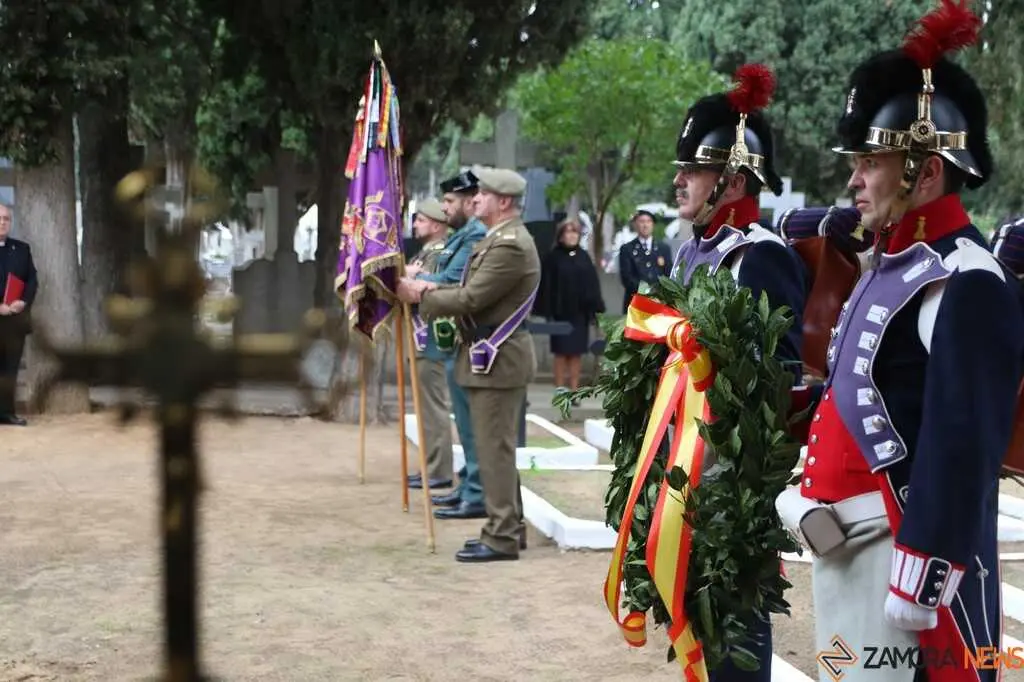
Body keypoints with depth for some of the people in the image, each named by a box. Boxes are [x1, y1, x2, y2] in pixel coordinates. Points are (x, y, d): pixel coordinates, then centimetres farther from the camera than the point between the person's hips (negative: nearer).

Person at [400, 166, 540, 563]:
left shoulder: (510, 245, -19)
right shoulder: (499, 239, 16)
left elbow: (470, 299, -21)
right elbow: (474, 293, 19)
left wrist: (421, 295, -10)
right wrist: (434, 290, 3)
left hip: (498, 359, -11)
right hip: (493, 356, 11)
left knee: (496, 447, -6)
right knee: (497, 445, 16)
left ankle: (501, 538, 0)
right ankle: (508, 525, 25)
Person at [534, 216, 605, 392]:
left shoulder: (583, 256, 9)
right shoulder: (553, 257, -1)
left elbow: (593, 283, 8)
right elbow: (546, 285, -4)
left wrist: (595, 307, 0)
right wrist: (547, 310, -11)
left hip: (580, 311, 3)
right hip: (560, 311, -3)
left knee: (577, 352, 4)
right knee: (561, 351, 1)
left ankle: (574, 390, 9)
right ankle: (560, 389, 6)